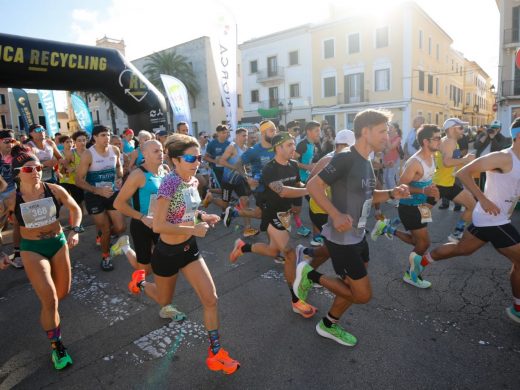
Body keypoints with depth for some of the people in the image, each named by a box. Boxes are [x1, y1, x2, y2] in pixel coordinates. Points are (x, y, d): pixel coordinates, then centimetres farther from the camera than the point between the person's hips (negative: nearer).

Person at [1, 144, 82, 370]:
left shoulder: (54, 190, -12)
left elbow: (75, 209, 3)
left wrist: (75, 231, -11)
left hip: (58, 243, 3)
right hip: (32, 249, -3)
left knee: (63, 293, 15)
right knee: (50, 301, -9)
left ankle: (42, 294, 54)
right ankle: (56, 346, 13)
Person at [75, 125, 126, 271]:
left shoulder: (115, 150, -3)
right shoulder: (88, 154, -17)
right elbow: (79, 180, -16)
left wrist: (120, 178, -3)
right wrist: (98, 190, -28)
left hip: (112, 193, 4)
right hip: (94, 196, -4)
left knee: (121, 227, 0)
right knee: (105, 229, 4)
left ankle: (102, 233, 37)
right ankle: (105, 257, 31)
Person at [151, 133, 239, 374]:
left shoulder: (193, 181, -2)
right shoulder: (170, 183, -26)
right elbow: (158, 226, -31)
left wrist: (202, 216, -3)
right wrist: (194, 229, -26)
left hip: (189, 248, 6)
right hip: (167, 252, -6)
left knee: (210, 299, 1)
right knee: (164, 301, 20)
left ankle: (215, 353, 16)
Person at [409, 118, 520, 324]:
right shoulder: (503, 158, -18)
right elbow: (463, 173, -22)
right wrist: (483, 199, -26)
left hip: (489, 219, 9)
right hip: (492, 219, -9)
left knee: (461, 249, 21)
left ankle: (421, 261, 34)